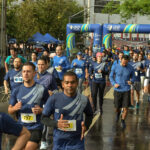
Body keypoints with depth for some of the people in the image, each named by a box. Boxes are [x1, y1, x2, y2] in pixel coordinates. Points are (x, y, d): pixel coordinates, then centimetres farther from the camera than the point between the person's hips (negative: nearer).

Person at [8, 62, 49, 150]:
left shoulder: (42, 90, -5)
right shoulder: (17, 91, 4)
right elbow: (10, 111, 9)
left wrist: (41, 110, -17)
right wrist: (15, 108, -12)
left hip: (36, 128, -4)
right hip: (21, 127, 4)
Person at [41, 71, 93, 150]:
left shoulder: (84, 100, -2)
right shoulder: (54, 99, -8)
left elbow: (89, 115, 17)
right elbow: (44, 118, -1)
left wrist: (86, 126, -2)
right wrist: (56, 124, -18)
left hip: (77, 143, 0)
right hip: (59, 143, 0)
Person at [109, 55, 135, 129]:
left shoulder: (130, 68, -5)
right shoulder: (115, 67, -7)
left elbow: (133, 76, 9)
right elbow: (111, 76, 5)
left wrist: (131, 81, -14)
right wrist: (114, 84, -11)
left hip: (126, 90, 0)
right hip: (117, 90, 0)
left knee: (125, 108, -6)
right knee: (117, 108, 8)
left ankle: (123, 121, 19)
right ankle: (118, 113, 46)